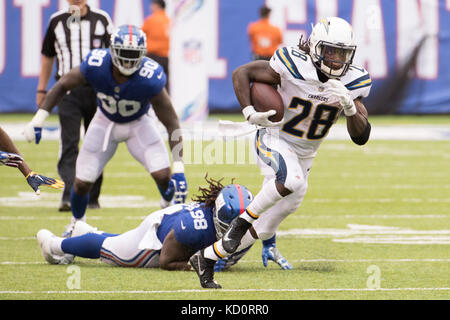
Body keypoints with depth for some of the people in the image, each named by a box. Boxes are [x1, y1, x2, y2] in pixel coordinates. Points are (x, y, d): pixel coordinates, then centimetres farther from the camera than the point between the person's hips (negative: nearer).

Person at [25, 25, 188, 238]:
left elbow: (172, 124, -29)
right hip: (106, 122, 2)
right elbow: (62, 86, -11)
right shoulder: (96, 66, -31)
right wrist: (38, 120, -15)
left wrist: (179, 169, -34)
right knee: (82, 183, -1)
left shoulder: (149, 78, -36)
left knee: (163, 176, -19)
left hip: (138, 123, -2)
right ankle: (77, 222, 33)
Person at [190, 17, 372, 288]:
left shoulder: (353, 83, -10)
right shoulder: (294, 67, -22)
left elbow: (361, 136, -12)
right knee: (293, 182, -38)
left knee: (265, 228, 8)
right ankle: (243, 220, -17)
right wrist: (250, 113, -23)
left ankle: (206, 258, 24)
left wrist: (349, 106, -30)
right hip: (274, 141, -6)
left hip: (303, 155, 6)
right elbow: (242, 73, -11)